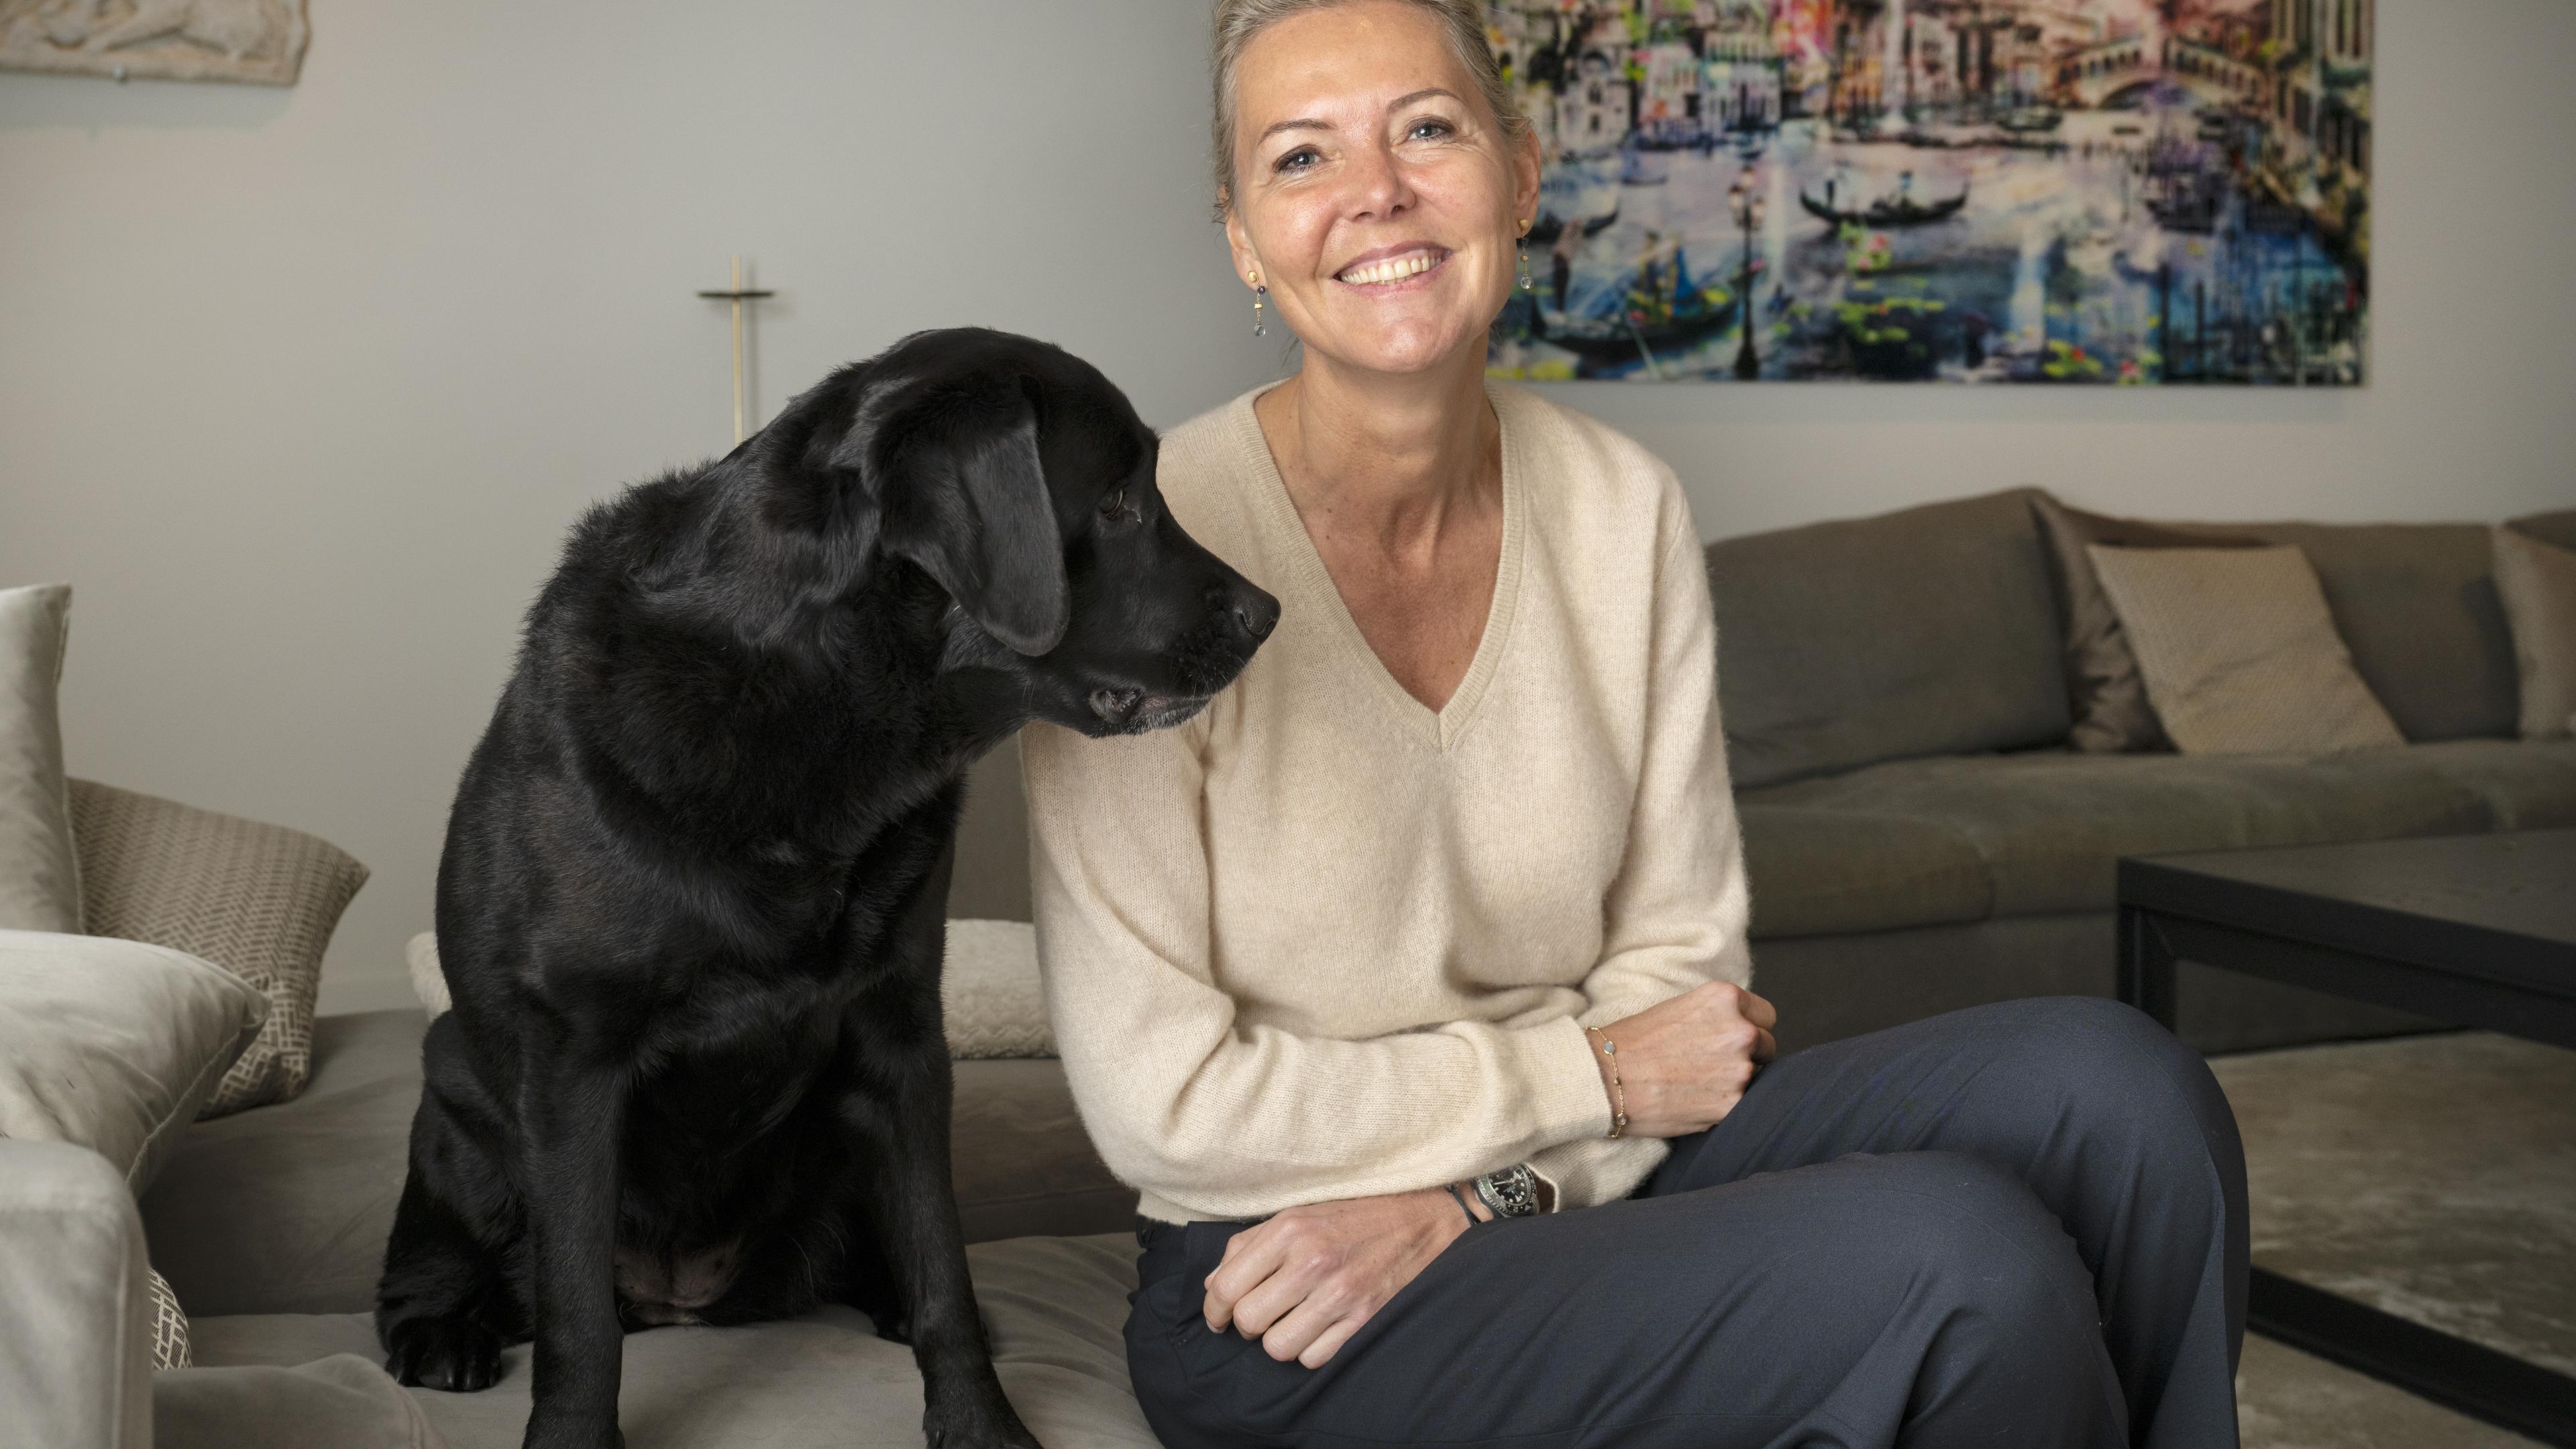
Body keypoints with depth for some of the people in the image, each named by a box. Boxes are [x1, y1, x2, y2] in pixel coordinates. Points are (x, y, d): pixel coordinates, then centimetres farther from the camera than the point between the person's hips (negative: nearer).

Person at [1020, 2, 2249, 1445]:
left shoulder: (1626, 510, -1)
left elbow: (1682, 950, 4)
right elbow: (1157, 1102, -15)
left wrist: (1469, 1194, -14)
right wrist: (1590, 1079, -11)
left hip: (1592, 1168, 5)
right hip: (1284, 1326, -5)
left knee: (2115, 1085, -14)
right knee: (1960, 1257, -24)